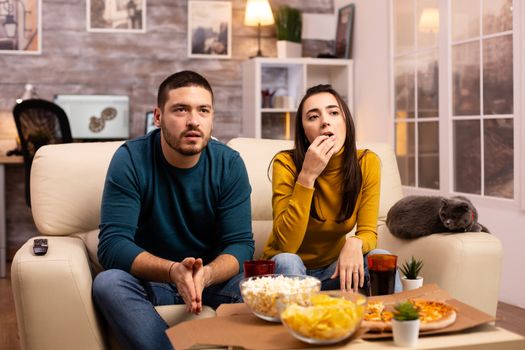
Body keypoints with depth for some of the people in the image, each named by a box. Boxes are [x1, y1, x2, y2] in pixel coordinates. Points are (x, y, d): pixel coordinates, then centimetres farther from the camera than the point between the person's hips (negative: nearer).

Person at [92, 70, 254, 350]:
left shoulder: (229, 164, -8)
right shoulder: (130, 160, -13)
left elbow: (240, 244, -12)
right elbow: (112, 245, -21)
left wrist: (206, 274, -35)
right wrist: (173, 271, -38)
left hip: (213, 277, 0)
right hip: (149, 278, 0)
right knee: (108, 282, -31)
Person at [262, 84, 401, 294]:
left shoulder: (367, 162, -11)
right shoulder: (286, 163, -20)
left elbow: (368, 232, -8)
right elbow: (287, 245, -26)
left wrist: (354, 243, -33)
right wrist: (307, 175, -33)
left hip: (334, 267, 3)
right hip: (289, 269, -2)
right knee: (287, 262, -34)